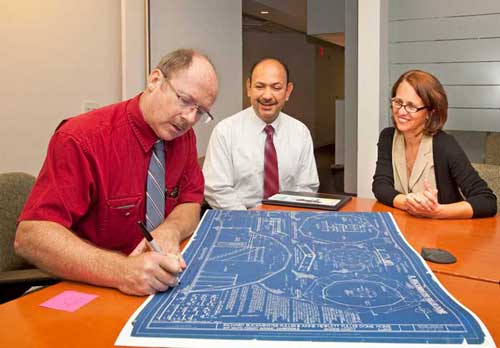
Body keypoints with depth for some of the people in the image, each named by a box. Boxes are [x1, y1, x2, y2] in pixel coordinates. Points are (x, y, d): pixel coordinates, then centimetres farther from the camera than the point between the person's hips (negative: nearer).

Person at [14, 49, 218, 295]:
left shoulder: (184, 136, 1)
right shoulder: (83, 139, -18)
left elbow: (190, 204, 5)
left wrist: (170, 231, -19)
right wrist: (122, 270, -36)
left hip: (165, 284, 5)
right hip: (92, 289, -4)